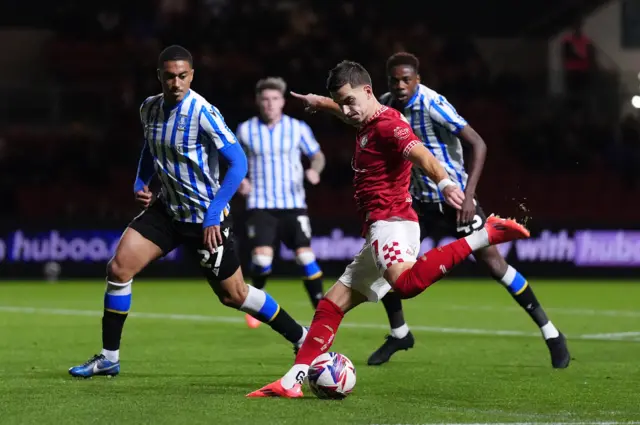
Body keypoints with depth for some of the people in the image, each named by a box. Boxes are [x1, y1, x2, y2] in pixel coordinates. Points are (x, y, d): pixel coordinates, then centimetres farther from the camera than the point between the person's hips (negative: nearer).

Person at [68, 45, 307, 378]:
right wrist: (140, 183, 4)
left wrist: (214, 214, -24)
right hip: (167, 209, 6)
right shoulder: (150, 109, 0)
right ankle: (109, 357, 2)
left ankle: (302, 340, 22)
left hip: (206, 219, -6)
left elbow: (238, 163, -22)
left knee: (234, 295, 3)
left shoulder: (202, 113, -21)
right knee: (119, 267, -9)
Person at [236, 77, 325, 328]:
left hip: (293, 204, 0)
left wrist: (315, 170, -12)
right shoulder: (245, 130, 2)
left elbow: (317, 155, 11)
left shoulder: (298, 128, 0)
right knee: (262, 259, -15)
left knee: (305, 256, -10)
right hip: (261, 205, 0)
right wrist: (239, 180, -3)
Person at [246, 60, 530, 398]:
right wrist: (322, 103, 61)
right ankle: (292, 382, 13)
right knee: (331, 306, 12)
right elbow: (347, 113, 47)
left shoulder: (388, 124, -10)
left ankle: (484, 236, -35)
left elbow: (421, 155, -29)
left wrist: (444, 182, -47)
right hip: (379, 231, 11)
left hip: (391, 222, -11)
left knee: (406, 282, -41)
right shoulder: (367, 123, 20)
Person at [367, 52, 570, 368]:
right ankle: (399, 334, 17)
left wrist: (468, 195, -29)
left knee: (492, 262, -9)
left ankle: (550, 333, 0)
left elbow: (478, 144, -24)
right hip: (419, 200, 6)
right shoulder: (387, 105, -2)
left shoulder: (432, 104, -22)